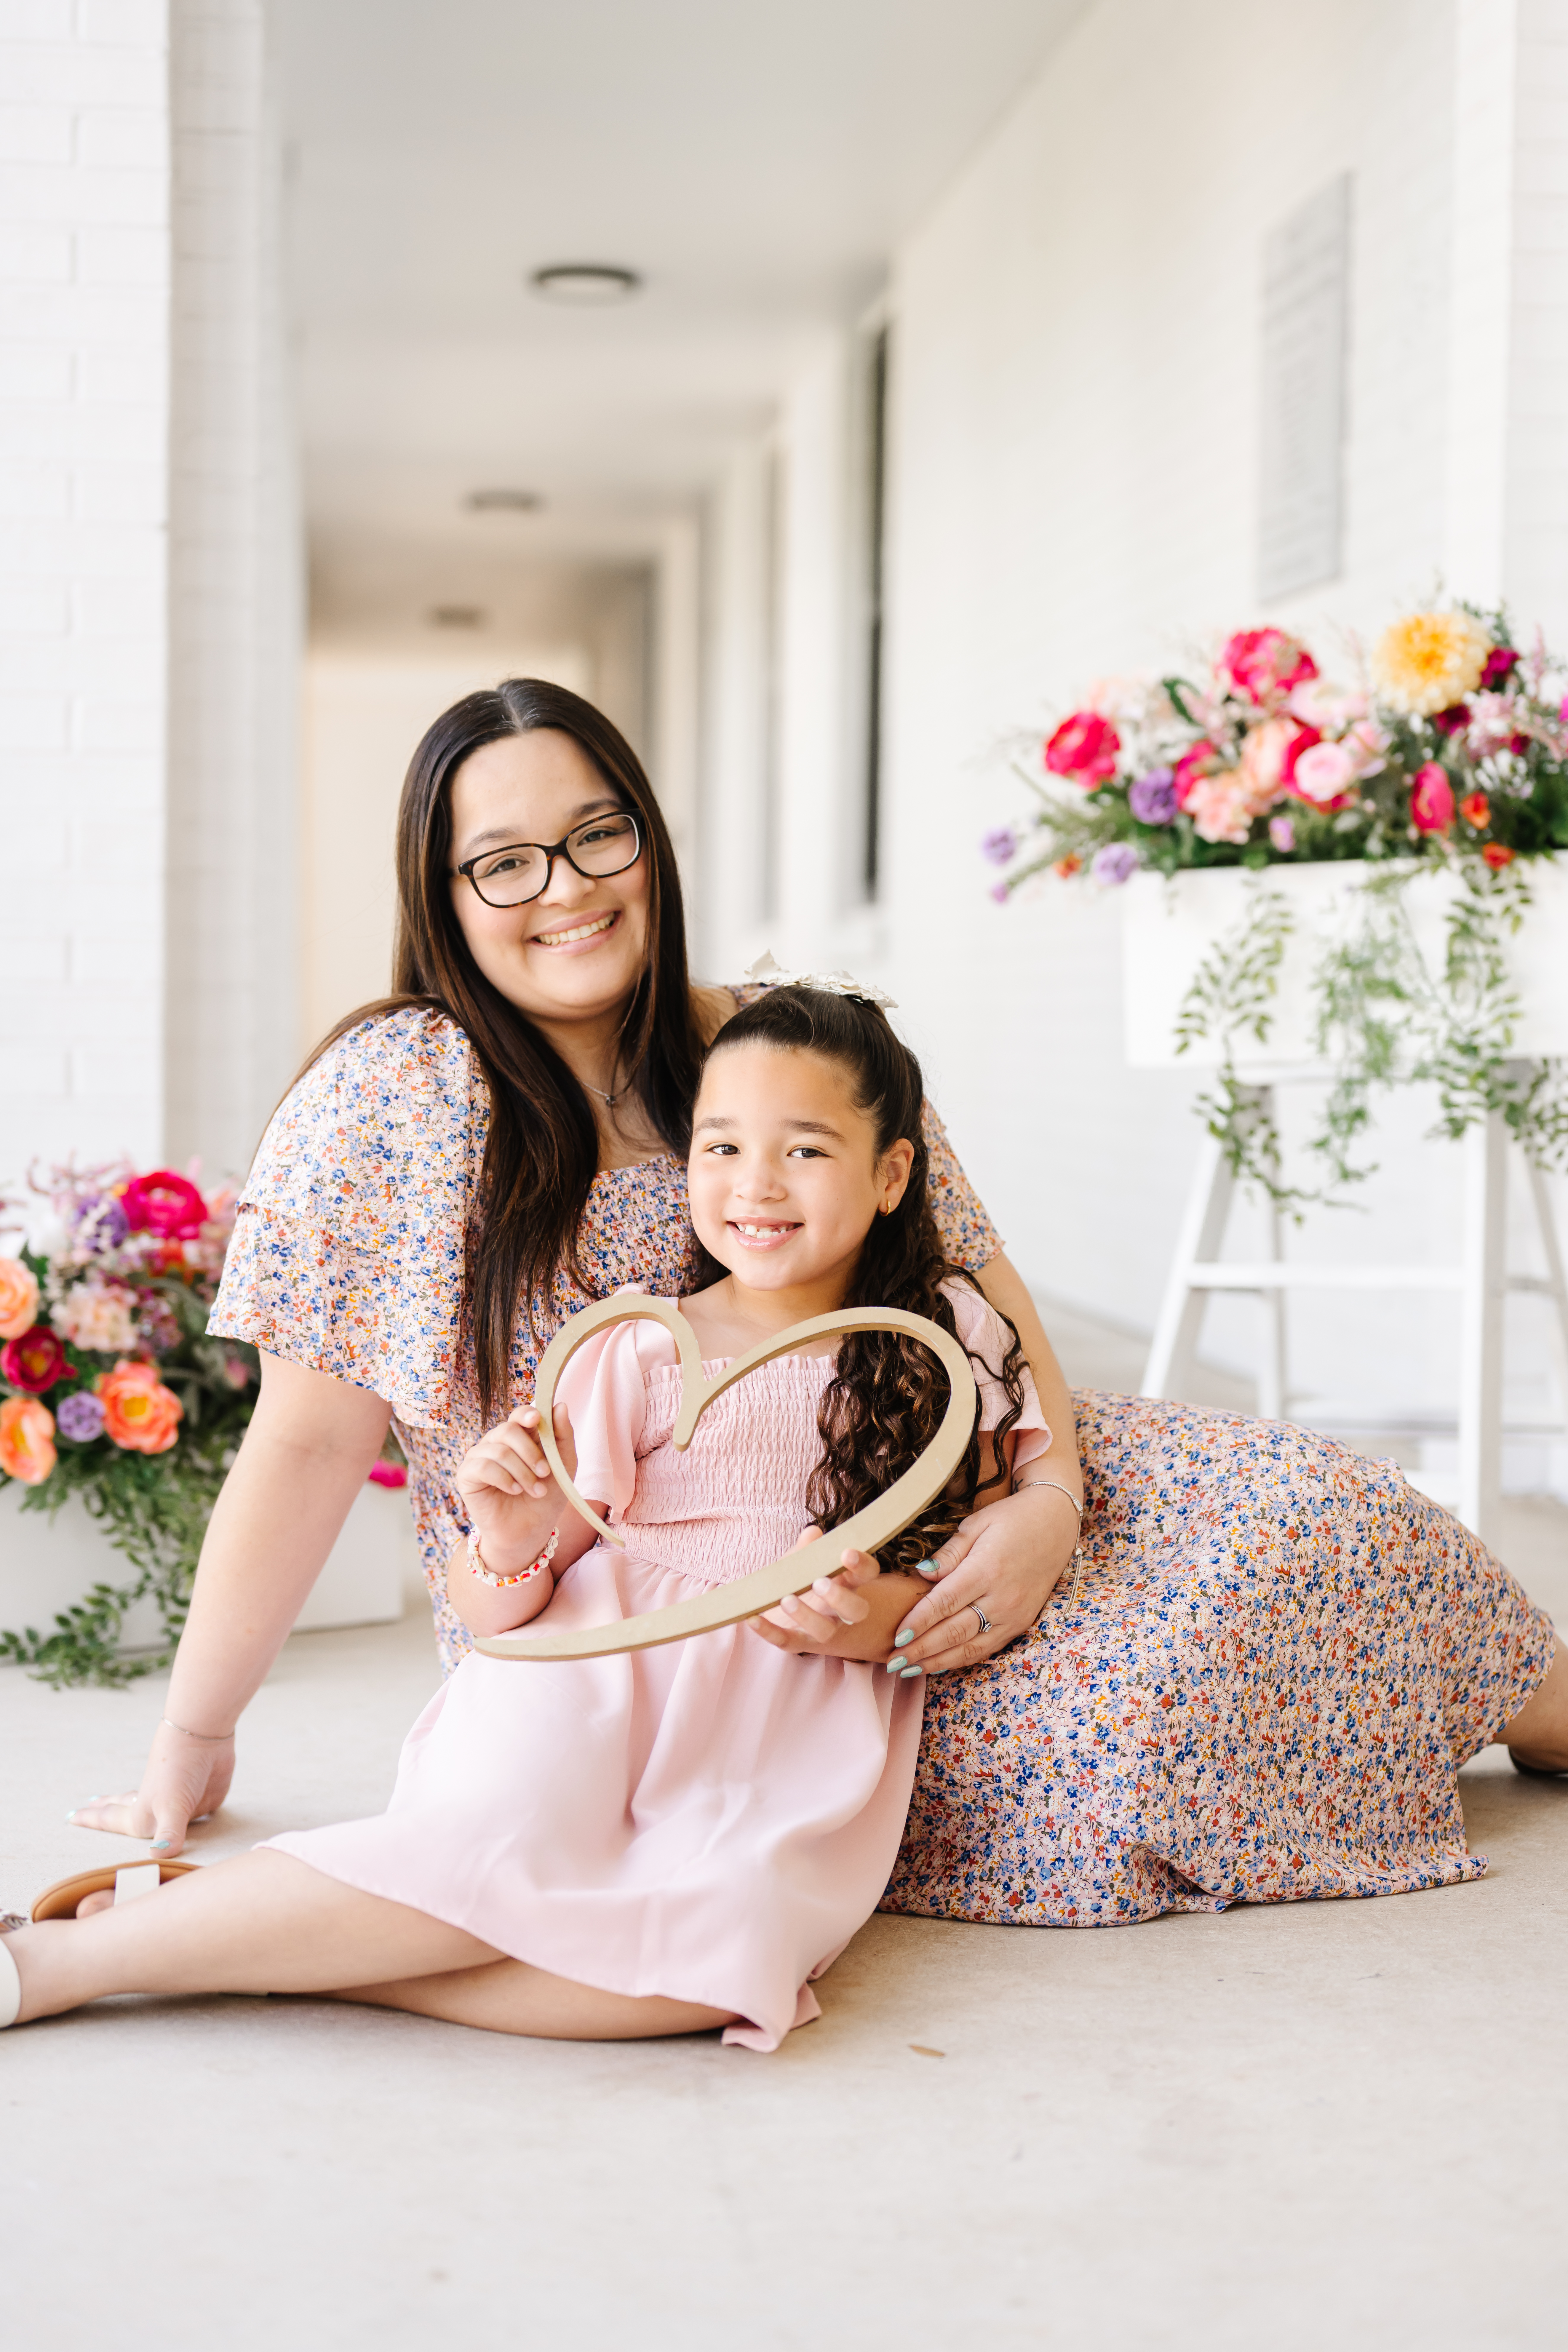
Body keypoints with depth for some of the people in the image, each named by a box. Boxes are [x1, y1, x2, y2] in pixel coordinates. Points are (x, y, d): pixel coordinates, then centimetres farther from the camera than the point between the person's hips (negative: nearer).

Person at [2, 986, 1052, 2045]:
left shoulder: (949, 1335, 8)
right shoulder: (640, 1353, 2)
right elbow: (487, 1611, 2)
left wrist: (884, 1620, -12)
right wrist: (511, 1550, -23)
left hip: (795, 1732, 1)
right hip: (600, 1688, -1)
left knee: (719, 1952, -33)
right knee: (500, 1850, -35)